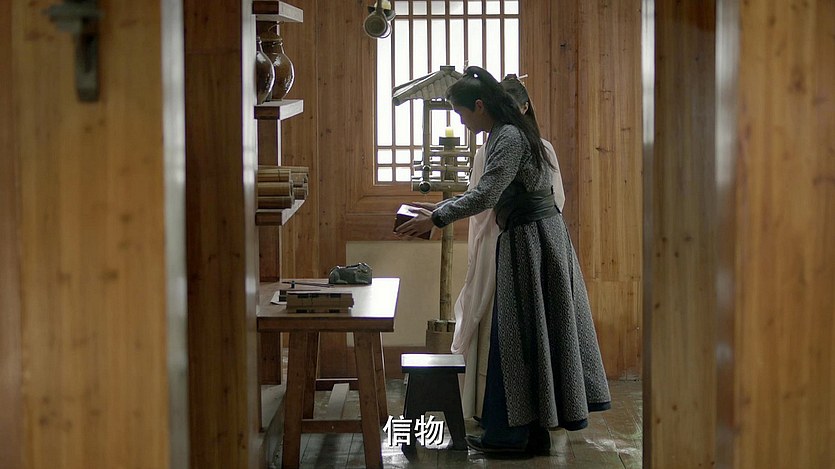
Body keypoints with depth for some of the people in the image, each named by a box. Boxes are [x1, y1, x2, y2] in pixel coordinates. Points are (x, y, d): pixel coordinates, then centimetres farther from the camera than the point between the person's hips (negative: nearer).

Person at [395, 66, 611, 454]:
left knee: (518, 333, -4)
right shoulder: (500, 136, 14)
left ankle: (515, 433, 2)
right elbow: (486, 193, 19)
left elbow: (485, 195, -24)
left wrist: (436, 220, -18)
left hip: (530, 240, -10)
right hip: (538, 235, 10)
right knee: (542, 329, 13)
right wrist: (436, 210, 13)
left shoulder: (509, 138, -17)